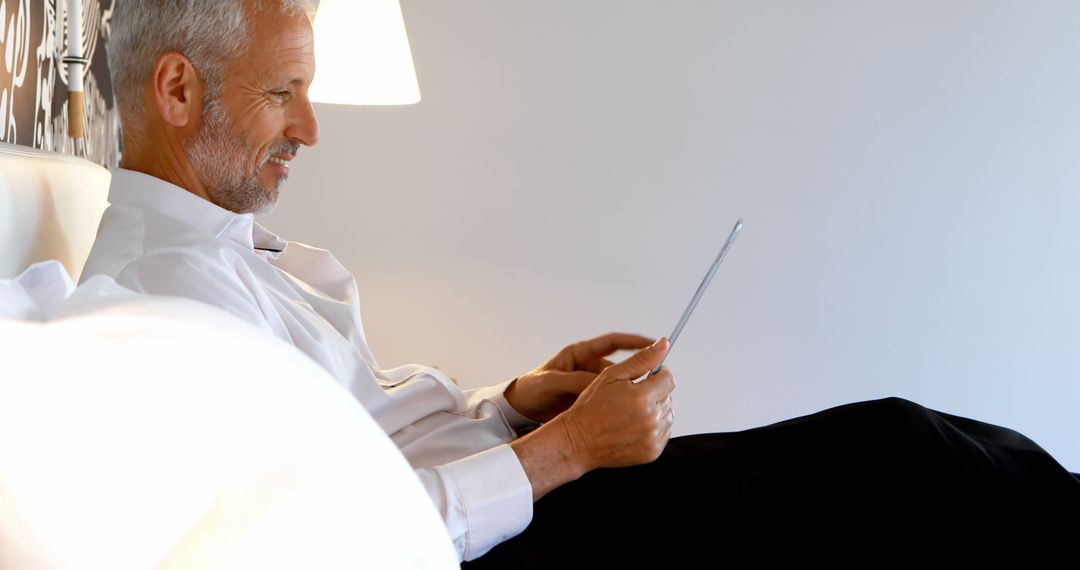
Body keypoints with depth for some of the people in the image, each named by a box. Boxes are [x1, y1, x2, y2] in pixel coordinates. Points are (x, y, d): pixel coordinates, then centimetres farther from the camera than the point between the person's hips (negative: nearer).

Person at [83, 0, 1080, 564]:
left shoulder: (245, 250, 14)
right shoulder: (166, 285, -17)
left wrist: (520, 402, 2)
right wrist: (562, 446, -16)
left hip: (527, 480, 9)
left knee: (891, 437, 1)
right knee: (887, 458, -10)